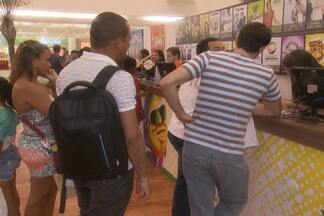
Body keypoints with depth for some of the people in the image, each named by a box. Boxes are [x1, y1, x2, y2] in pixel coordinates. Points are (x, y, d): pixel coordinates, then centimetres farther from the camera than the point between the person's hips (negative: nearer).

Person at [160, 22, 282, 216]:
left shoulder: (210, 58, -4)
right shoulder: (266, 74, 0)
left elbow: (167, 83, -14)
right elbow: (275, 111, 19)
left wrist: (181, 114, -2)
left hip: (195, 147, 1)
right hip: (229, 155, -1)